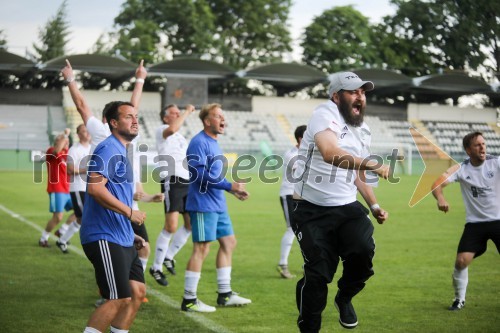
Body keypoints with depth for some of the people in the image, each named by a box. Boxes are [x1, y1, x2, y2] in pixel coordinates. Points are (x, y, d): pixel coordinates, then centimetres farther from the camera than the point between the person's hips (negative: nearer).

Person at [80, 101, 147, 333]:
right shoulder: (108, 149, -12)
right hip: (105, 238, -10)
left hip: (122, 239, 10)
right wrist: (130, 213, -20)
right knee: (119, 299, -10)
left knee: (137, 292, 10)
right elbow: (95, 187, -26)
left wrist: (130, 234, 22)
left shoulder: (121, 151, 19)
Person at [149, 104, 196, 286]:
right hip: (172, 180, -8)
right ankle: (156, 267, -3)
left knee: (191, 224, 7)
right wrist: (187, 111, -15)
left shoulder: (182, 138, 24)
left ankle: (168, 256, 23)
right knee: (171, 226, -14)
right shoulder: (161, 131, 0)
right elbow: (172, 129, -25)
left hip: (187, 181, 9)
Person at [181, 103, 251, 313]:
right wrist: (229, 186, -19)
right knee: (201, 249, -8)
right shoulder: (199, 142, -13)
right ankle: (189, 301, -2)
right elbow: (200, 174, -22)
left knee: (228, 243, 13)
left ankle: (224, 295, 21)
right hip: (203, 205, -10)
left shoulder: (213, 143, 16)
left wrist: (234, 189, 13)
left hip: (218, 205, 10)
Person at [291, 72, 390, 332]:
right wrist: (371, 163, -43)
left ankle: (344, 298, 11)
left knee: (363, 252, -19)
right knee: (318, 274, -9)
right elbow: (331, 153, -32)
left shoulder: (363, 131, 13)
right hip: (312, 210, -5)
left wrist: (374, 206, 11)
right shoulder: (325, 114, -13)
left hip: (346, 207, 5)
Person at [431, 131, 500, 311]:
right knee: (461, 261, -8)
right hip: (474, 223, 1)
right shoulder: (460, 169, -5)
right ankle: (459, 298, 14)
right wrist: (440, 198, -35)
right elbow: (437, 184, -14)